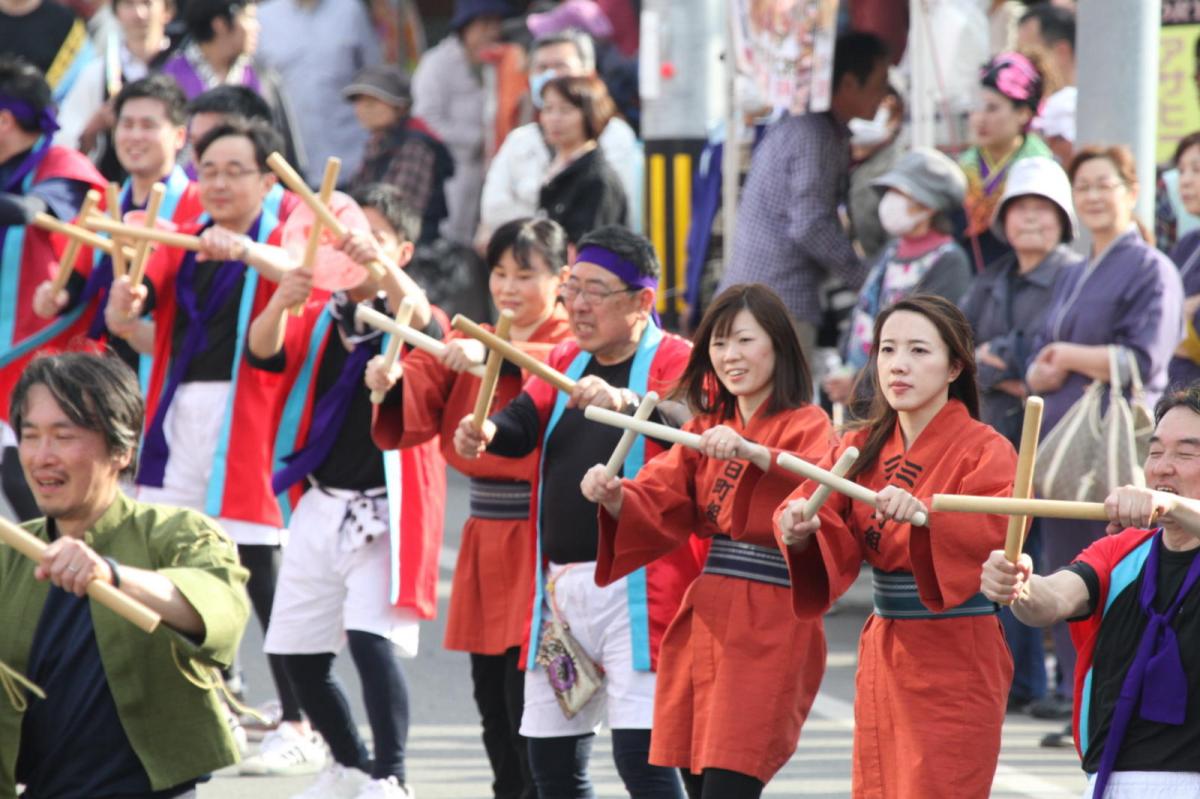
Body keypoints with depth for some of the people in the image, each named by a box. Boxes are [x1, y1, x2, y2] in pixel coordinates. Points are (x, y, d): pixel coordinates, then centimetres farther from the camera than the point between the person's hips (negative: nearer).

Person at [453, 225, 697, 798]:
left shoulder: (675, 361, -4)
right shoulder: (563, 363, 16)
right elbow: (524, 423, -1)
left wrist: (626, 402, -44)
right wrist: (484, 432, -23)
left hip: (637, 588, -7)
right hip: (558, 585, 7)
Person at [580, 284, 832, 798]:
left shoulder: (806, 426, -4)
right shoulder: (705, 428, 17)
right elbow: (657, 507, 6)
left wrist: (750, 452, -40)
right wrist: (613, 497, -15)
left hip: (770, 626, -7)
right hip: (706, 617, 7)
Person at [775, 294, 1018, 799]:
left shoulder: (984, 450, -9)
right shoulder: (863, 447, 9)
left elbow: (1002, 525, -28)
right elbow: (816, 503, -5)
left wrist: (922, 512, -45)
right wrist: (799, 527, -29)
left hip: (956, 659, -6)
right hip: (884, 656, 6)